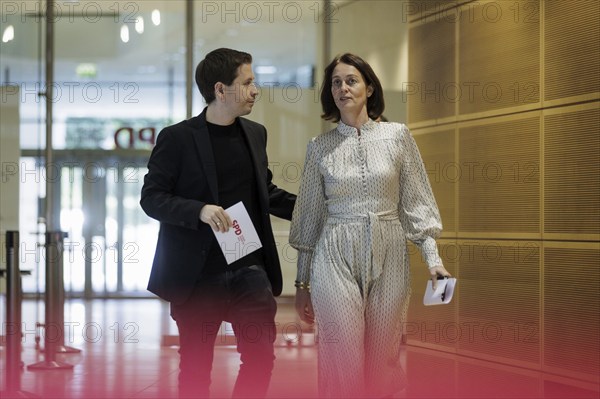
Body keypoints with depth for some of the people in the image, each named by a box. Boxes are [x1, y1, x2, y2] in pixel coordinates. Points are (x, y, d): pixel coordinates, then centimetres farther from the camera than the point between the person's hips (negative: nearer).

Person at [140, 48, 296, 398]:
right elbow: (151, 198, -8)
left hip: (251, 268, 5)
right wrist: (200, 210, -22)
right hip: (198, 274, -4)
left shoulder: (255, 134, 10)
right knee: (196, 368, 7)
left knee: (262, 357, 3)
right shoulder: (178, 138, -8)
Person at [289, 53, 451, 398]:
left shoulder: (397, 136, 3)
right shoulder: (320, 147, 5)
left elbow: (416, 201, 4)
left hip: (388, 257, 0)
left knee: (382, 360, 6)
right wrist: (303, 282, 11)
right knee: (344, 361, -5)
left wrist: (433, 257, -6)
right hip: (336, 258, 0)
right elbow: (310, 215, 10)